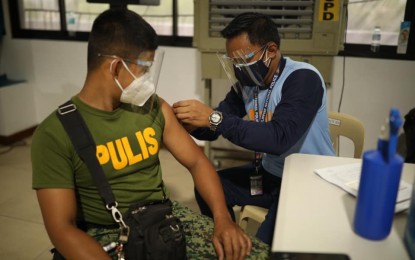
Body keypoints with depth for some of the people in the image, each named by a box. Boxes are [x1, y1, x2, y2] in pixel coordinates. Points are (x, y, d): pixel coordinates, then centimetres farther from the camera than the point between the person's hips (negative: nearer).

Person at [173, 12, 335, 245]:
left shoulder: (303, 79, -23)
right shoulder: (247, 82, -2)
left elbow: (279, 138, -36)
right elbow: (214, 128, 3)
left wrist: (215, 118, -37)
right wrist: (191, 124, -20)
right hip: (269, 173, 7)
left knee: (265, 244, -25)